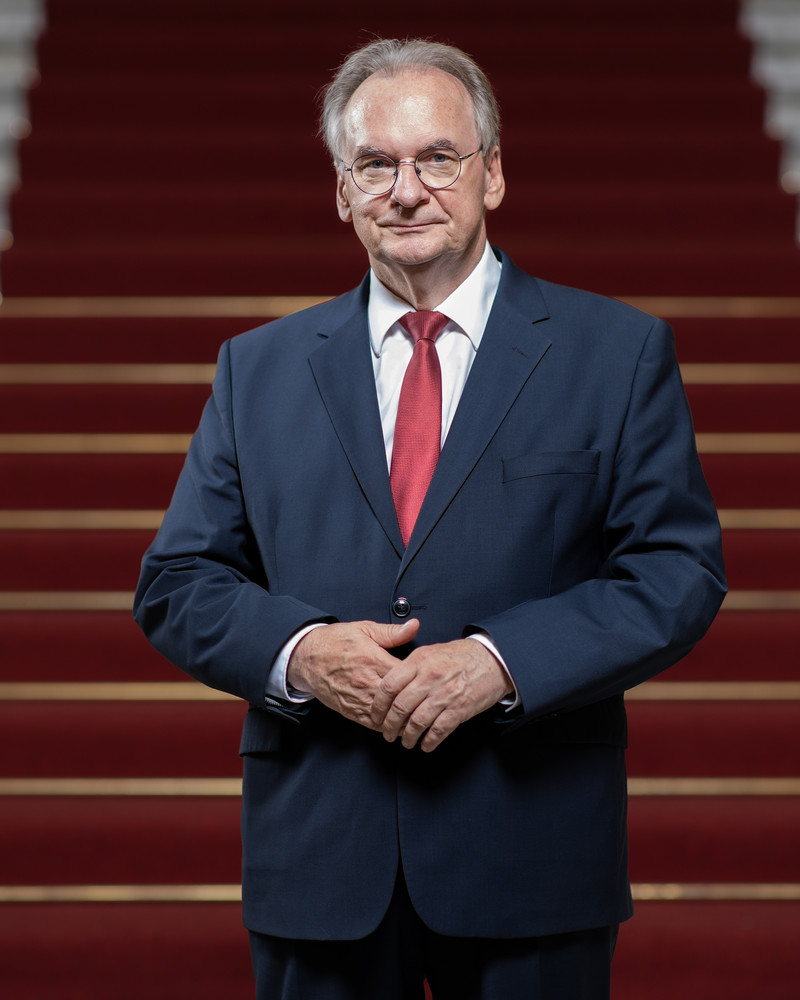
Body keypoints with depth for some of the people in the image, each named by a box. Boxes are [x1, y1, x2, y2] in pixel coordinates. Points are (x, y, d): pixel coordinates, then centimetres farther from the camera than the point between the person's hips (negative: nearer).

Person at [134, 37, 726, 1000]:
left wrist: (502, 662, -17)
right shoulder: (257, 369, 9)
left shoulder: (619, 354, 2)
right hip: (319, 860, 2)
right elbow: (176, 584, 8)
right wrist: (298, 651, -13)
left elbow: (679, 571, -4)